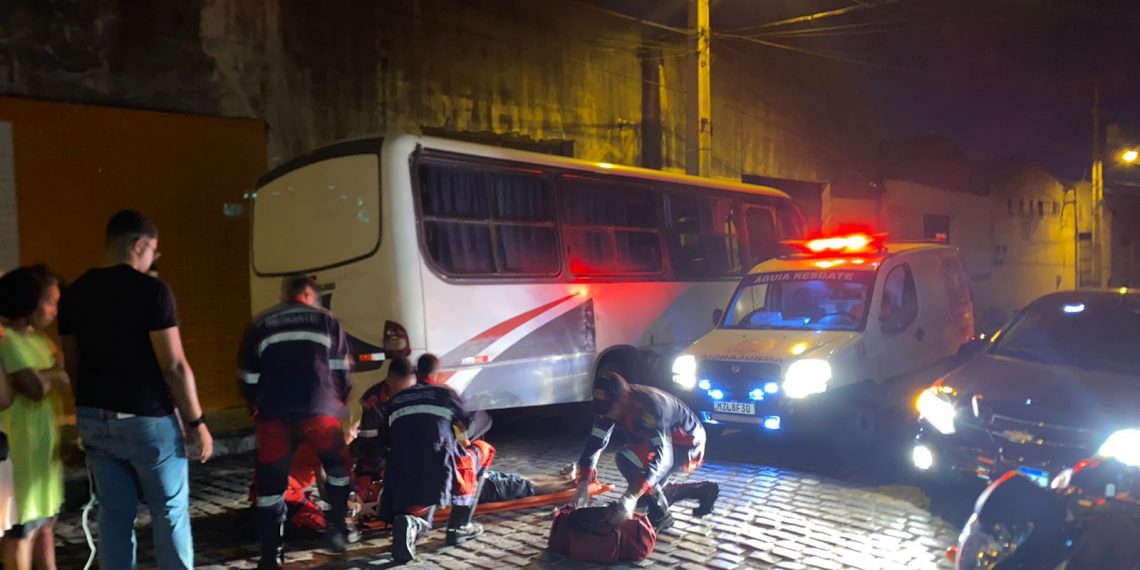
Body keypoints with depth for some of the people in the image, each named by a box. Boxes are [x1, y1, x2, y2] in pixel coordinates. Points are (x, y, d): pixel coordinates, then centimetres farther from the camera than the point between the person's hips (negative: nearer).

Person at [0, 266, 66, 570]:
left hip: (46, 442, 9)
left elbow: (66, 381, 9)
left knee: (46, 519, 16)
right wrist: (56, 372, -3)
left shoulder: (38, 337, 12)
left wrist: (46, 375, -10)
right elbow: (35, 389, -21)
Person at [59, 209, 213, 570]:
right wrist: (196, 422, -9)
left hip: (94, 419, 6)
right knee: (170, 514, 6)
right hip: (147, 419, -6)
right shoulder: (151, 290, -14)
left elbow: (72, 364, 12)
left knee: (114, 515, 12)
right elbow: (174, 366, -16)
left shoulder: (74, 294, 5)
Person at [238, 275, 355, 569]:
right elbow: (342, 371, 12)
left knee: (270, 482, 11)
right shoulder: (327, 320, 14)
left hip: (274, 413, 1)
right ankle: (336, 529, 19)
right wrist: (339, 403, 29)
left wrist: (257, 407, 34)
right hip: (319, 409, -1)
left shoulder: (259, 325, 16)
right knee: (338, 465, 21)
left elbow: (248, 379, 17)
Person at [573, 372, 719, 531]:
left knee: (626, 458, -28)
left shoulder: (649, 405, -37)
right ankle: (702, 491, 24)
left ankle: (659, 516, -13)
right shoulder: (610, 405, -14)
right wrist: (583, 484, -24)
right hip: (662, 444, 9)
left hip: (687, 446, -9)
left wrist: (631, 497, -51)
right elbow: (596, 441, -12)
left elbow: (661, 454, -43)